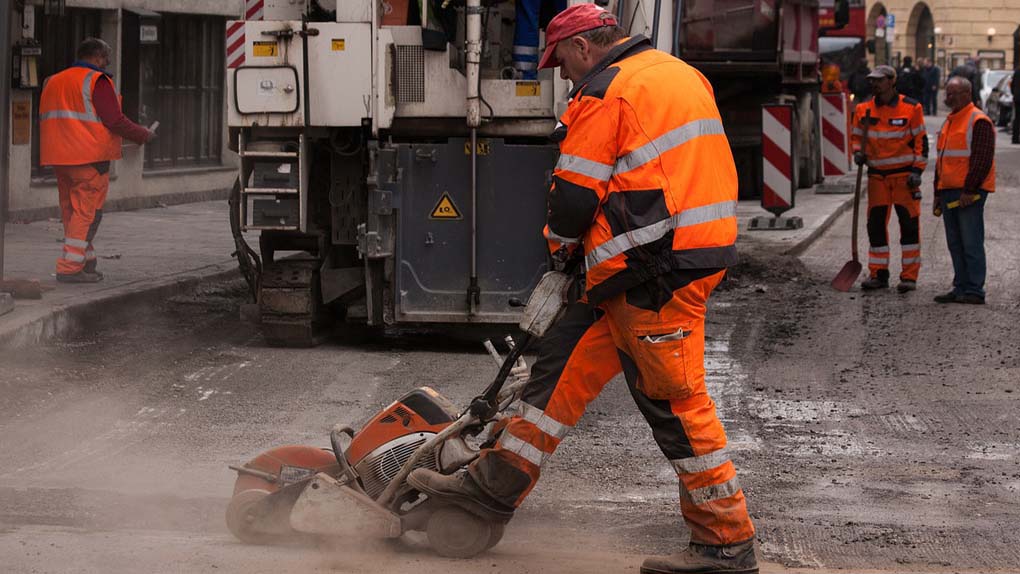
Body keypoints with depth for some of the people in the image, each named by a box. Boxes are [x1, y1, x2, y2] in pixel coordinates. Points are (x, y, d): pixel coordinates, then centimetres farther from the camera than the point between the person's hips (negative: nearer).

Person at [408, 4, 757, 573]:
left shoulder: (605, 93, -10)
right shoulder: (681, 73, 18)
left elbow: (576, 194, -10)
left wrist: (561, 245, 12)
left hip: (656, 270, -10)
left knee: (676, 399, -5)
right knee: (566, 359, 12)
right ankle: (496, 483, 16)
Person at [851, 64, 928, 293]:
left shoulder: (911, 108, -4)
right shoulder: (864, 110, 5)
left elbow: (921, 141, -2)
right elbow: (856, 135, 17)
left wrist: (917, 170, -9)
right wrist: (858, 152, -4)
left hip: (904, 174, -4)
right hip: (877, 175, 4)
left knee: (909, 224, -3)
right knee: (876, 224, 4)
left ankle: (909, 276, 2)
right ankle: (878, 274, 13)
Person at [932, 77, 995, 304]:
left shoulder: (979, 122, -10)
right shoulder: (950, 122, 19)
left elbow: (982, 160, -16)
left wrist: (969, 191, -19)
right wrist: (938, 193, 21)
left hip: (969, 194, -9)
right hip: (949, 192, 9)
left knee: (971, 243, -7)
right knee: (955, 244, 10)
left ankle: (974, 291, -5)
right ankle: (961, 288, 15)